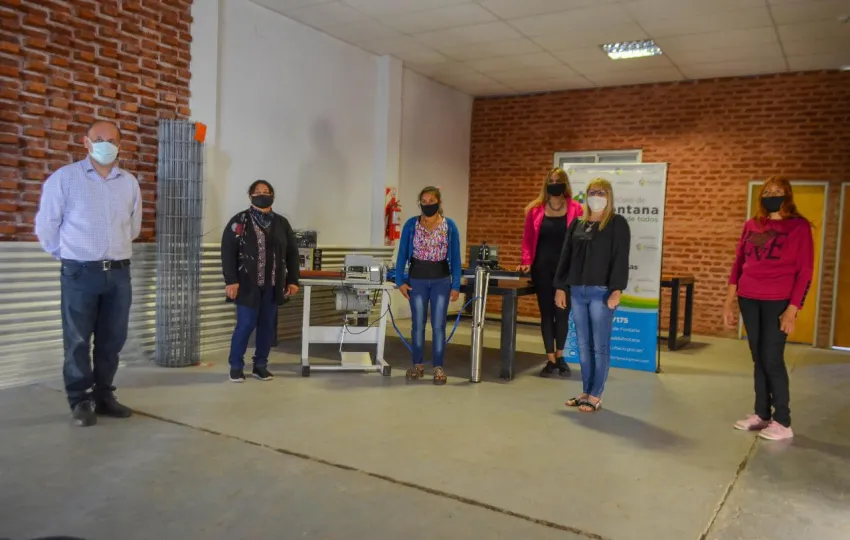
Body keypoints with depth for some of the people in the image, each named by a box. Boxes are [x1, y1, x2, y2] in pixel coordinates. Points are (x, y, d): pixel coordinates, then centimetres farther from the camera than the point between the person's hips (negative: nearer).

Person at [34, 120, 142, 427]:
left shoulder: (130, 183, 9)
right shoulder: (64, 178, -3)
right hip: (80, 273, -4)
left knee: (112, 339, 9)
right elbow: (46, 225, 2)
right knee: (78, 341, 2)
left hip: (119, 272, 4)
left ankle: (103, 395, 22)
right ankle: (80, 402, 13)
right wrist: (67, 255, 9)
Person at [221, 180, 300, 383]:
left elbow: (292, 253, 10)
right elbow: (228, 252, -7)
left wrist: (293, 280, 5)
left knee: (267, 325, 8)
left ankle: (260, 365, 20)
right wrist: (231, 281, -14)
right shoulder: (239, 221, -2)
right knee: (246, 325, -2)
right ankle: (236, 366, 14)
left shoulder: (282, 223, 9)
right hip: (248, 285, -4)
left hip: (273, 286, 4)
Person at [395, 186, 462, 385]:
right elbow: (402, 254, 1)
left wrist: (456, 285, -4)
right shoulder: (411, 224, -1)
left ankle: (438, 368, 10)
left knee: (438, 325, 1)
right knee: (418, 324, 8)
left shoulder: (450, 226, -1)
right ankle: (417, 365, 19)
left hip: (441, 280, 0)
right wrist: (400, 280, -6)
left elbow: (455, 257, 1)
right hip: (417, 279, 1)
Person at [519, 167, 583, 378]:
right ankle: (550, 359, 16)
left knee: (562, 313, 6)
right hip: (542, 267, 2)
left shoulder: (575, 209, -1)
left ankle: (560, 356, 26)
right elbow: (528, 239, 6)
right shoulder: (535, 209, 4)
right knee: (546, 313, 6)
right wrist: (527, 262, -4)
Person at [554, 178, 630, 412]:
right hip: (577, 291, 5)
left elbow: (621, 259, -8)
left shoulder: (618, 223, -1)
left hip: (601, 292, -5)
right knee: (583, 345, 10)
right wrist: (560, 287, 10)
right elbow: (565, 257, 14)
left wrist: (617, 290, -17)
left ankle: (596, 396, 6)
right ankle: (586, 392, 19)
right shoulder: (577, 224, 14)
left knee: (600, 346, -1)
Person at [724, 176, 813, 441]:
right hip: (748, 299, 4)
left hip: (778, 301, -4)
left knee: (772, 359, -4)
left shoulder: (799, 227, -3)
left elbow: (804, 272, -6)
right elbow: (738, 264, 11)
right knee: (758, 358, 10)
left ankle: (782, 422, 8)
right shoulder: (751, 225, 10)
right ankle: (761, 414, 21)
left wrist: (793, 309, -13)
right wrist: (729, 302, 8)